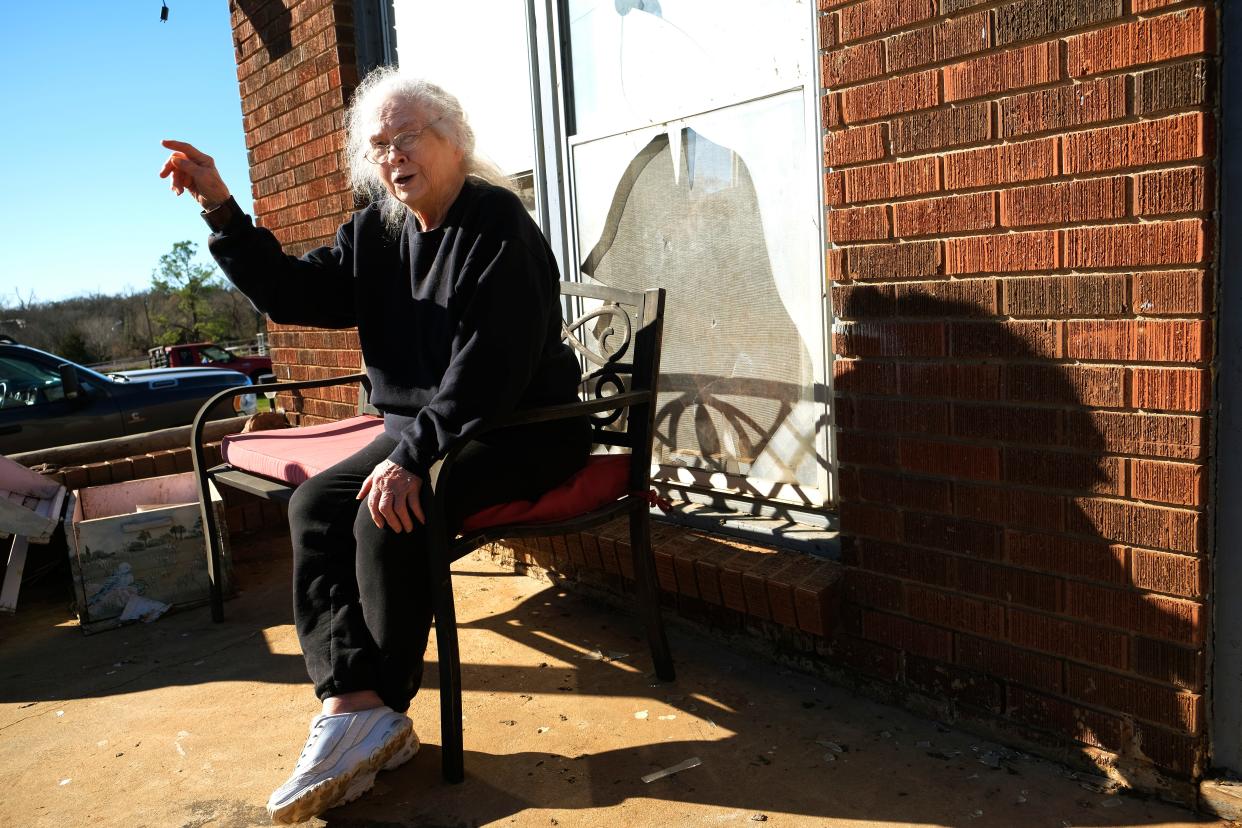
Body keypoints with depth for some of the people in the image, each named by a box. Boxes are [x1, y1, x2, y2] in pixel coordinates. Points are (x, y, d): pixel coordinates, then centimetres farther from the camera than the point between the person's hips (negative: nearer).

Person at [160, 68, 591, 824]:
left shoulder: (497, 226, -14)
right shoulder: (375, 234, 10)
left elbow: (489, 363, -24)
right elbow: (295, 292, 6)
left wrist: (412, 456, -29)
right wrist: (221, 209, -3)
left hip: (522, 432, -8)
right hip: (422, 430, 8)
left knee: (387, 519, -25)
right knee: (315, 507, -7)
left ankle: (378, 711, -7)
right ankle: (355, 700, -15)